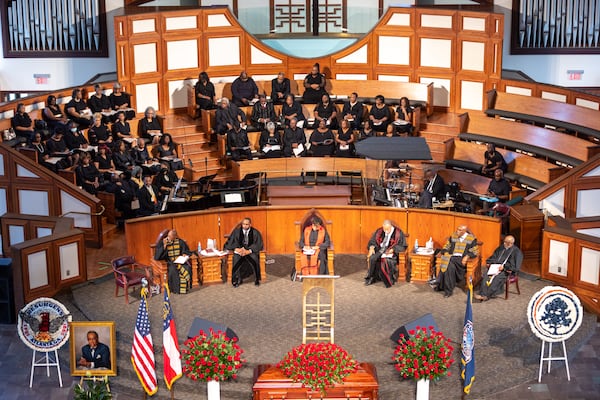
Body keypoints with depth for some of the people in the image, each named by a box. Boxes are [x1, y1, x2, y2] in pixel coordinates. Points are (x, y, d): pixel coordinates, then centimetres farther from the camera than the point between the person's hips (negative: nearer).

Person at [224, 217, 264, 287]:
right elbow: (229, 243, 1)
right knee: (236, 258, -33)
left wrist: (249, 251, -22)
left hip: (251, 250, -1)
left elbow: (259, 245, -6)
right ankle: (237, 279, -26)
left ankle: (257, 279, -22)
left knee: (254, 259, -34)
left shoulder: (255, 232, 0)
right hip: (239, 250, 1)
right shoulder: (236, 231, 3)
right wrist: (236, 249, -20)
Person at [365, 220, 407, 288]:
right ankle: (371, 278, -18)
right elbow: (372, 241, 11)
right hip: (379, 250, 4)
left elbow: (402, 246, -4)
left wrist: (393, 250, -20)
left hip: (391, 252, -4)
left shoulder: (398, 233, -4)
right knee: (372, 258, -28)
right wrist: (372, 247, -11)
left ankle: (388, 280, -19)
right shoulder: (379, 231, 7)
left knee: (386, 260, -36)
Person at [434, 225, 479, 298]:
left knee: (450, 264, -33)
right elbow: (446, 247, 20)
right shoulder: (453, 237, 16)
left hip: (462, 259, -4)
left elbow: (475, 251, 3)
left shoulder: (472, 239, 6)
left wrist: (467, 256, -14)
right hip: (451, 257, 4)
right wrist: (445, 253, -1)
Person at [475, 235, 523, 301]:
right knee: (486, 273, -25)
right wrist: (489, 263, 3)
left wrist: (504, 267, -19)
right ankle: (483, 293, -36)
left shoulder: (516, 252, -4)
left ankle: (486, 295, -37)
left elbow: (515, 266, -11)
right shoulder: (501, 248, 15)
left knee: (497, 276, -35)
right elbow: (493, 257, 23)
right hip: (495, 267, 6)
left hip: (507, 270, -5)